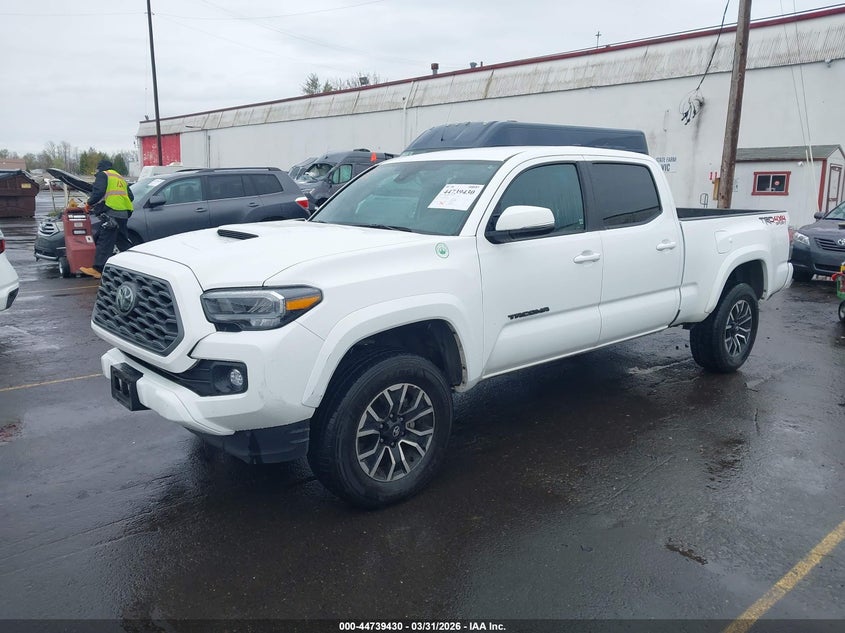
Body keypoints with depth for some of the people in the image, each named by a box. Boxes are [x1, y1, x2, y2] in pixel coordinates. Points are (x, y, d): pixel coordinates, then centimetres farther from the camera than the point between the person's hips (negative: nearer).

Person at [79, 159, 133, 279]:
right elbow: (131, 197, 26)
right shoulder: (121, 178, 28)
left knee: (104, 242, -9)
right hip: (123, 214, 8)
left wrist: (89, 203, 2)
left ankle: (98, 269, -11)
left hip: (110, 214, -8)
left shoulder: (103, 175, 4)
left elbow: (98, 191, -11)